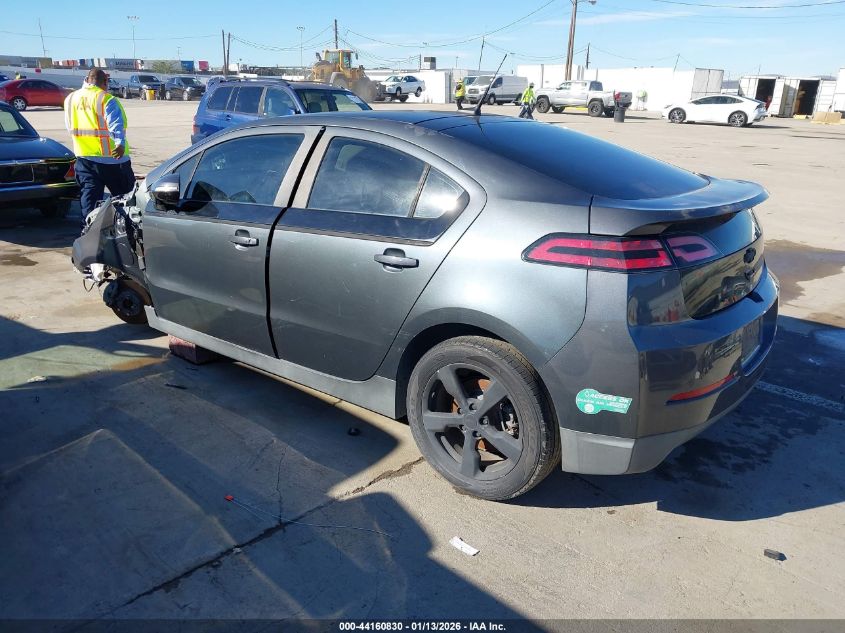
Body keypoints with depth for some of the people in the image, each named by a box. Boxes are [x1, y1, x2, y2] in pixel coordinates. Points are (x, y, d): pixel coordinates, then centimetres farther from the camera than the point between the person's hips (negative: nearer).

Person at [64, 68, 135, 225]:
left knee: (89, 195, 8)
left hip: (84, 157, 6)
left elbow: (69, 126, 21)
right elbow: (115, 122, -26)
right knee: (124, 196, 6)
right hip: (111, 156, -5)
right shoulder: (106, 99, -11)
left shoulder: (70, 98, 11)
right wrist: (120, 143, -38)